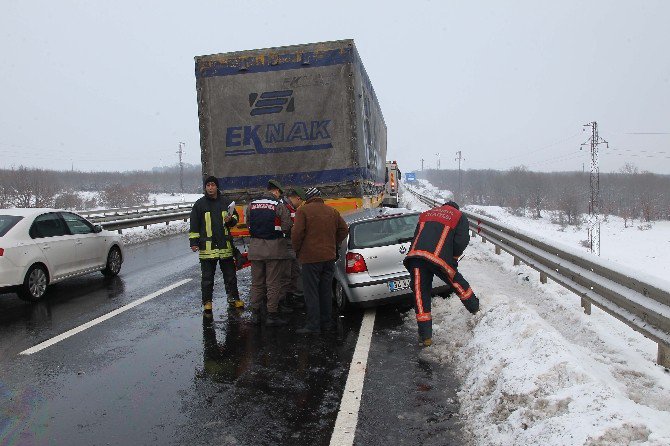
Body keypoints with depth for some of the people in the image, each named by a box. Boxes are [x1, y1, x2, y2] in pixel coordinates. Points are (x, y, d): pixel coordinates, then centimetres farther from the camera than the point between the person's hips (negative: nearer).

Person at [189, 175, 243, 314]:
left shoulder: (225, 202, 7)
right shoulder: (199, 204, 1)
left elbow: (236, 217, 19)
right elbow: (194, 225, 2)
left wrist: (231, 219, -4)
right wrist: (193, 242, -4)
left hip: (225, 245, 2)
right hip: (207, 246, -2)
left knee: (230, 274, 10)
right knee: (207, 277, 5)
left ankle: (233, 298, 23)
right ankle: (207, 301, 16)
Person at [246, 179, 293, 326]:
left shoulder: (252, 205, 5)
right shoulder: (279, 206, -10)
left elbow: (248, 224, 10)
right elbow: (287, 227, -11)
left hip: (255, 248, 5)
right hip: (274, 248, -4)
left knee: (257, 282, 14)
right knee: (274, 283, 2)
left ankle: (255, 313, 20)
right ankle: (272, 315, 5)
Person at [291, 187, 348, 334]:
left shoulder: (303, 210, -6)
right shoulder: (332, 211, 10)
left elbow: (297, 233, -13)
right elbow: (344, 230, 12)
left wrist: (297, 250, 1)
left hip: (311, 257, -5)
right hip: (329, 257, 6)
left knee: (311, 292, 0)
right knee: (326, 291, 14)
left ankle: (313, 325, 0)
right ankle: (326, 323, 21)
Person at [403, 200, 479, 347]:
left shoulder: (425, 214, 29)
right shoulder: (459, 217, 18)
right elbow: (461, 241, 4)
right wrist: (454, 257, 18)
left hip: (415, 256, 3)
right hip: (439, 258, -2)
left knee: (421, 296, 8)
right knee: (457, 282, 24)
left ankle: (425, 336, 11)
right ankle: (475, 308, 45)